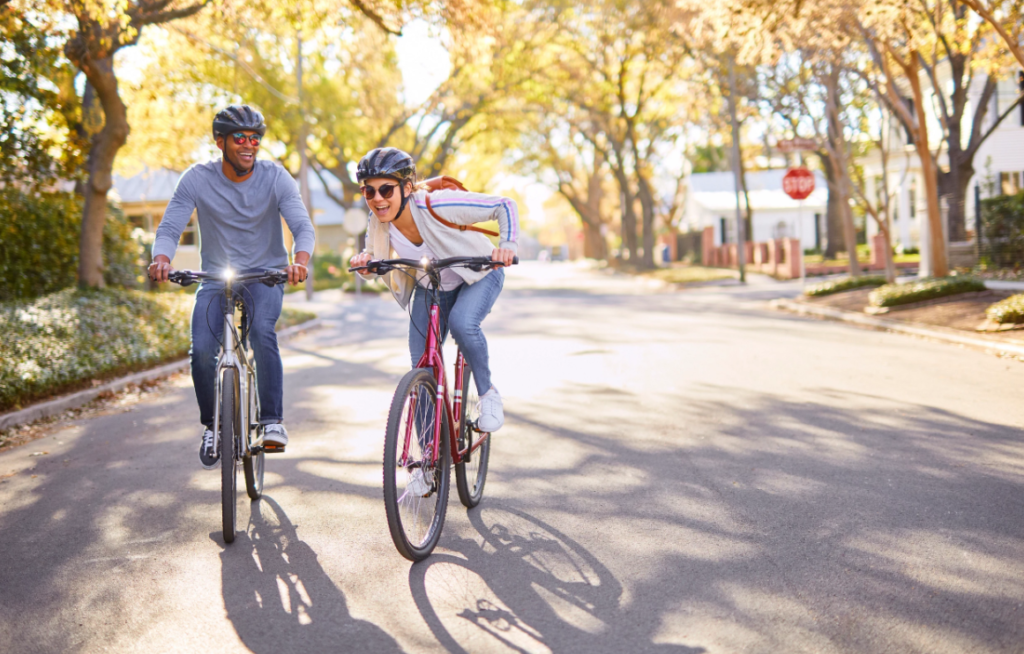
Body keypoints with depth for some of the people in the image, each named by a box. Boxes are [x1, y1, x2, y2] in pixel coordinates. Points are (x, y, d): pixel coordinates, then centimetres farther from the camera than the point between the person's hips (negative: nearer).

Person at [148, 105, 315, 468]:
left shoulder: (275, 178, -9)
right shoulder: (197, 180, -8)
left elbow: (303, 227, -17)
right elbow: (169, 228, -12)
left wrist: (300, 260, -40)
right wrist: (161, 259, -36)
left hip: (265, 276, -1)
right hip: (215, 278, 1)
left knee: (262, 329, -33)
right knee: (202, 350, -20)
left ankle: (272, 420, -23)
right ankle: (212, 425, 6)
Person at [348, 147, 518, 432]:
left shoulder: (437, 206, -35)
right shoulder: (378, 224, -21)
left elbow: (504, 206, -28)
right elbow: (373, 254, -1)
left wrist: (507, 245, -44)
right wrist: (364, 258, -25)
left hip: (478, 275, -4)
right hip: (429, 287, 5)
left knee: (462, 322, -36)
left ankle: (488, 393, -9)